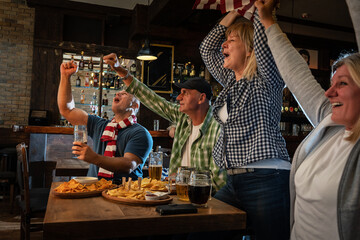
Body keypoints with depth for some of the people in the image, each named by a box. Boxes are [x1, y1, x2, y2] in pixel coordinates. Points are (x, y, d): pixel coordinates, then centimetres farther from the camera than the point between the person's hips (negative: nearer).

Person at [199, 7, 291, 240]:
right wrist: (234, 14, 20)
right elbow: (207, 49, 23)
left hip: (267, 180, -7)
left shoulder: (266, 81, -5)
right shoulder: (231, 81, 15)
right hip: (234, 181, 7)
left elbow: (263, 39, -20)